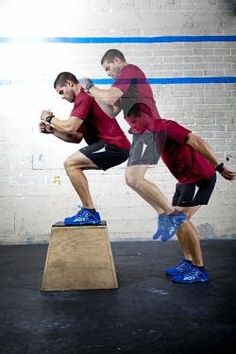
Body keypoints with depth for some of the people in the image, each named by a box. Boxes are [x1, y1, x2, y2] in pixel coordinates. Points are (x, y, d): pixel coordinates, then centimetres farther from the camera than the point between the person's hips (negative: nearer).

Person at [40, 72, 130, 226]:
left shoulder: (84, 97, -9)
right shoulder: (85, 98, 23)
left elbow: (69, 127, -19)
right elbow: (77, 137, 21)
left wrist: (50, 118, -1)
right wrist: (52, 130, 13)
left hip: (114, 145, -10)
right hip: (115, 146, 10)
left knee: (70, 164, -12)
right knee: (74, 165, 17)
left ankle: (90, 212, -9)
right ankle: (88, 211, 13)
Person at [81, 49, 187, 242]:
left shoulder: (130, 70, -6)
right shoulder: (127, 79, 26)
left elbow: (109, 97, -20)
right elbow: (112, 112, 23)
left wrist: (90, 87, -2)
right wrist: (93, 93, 14)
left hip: (149, 131, -11)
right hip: (142, 132, 11)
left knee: (133, 179, -17)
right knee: (134, 179, 8)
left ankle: (174, 213, -7)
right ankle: (164, 214, 12)